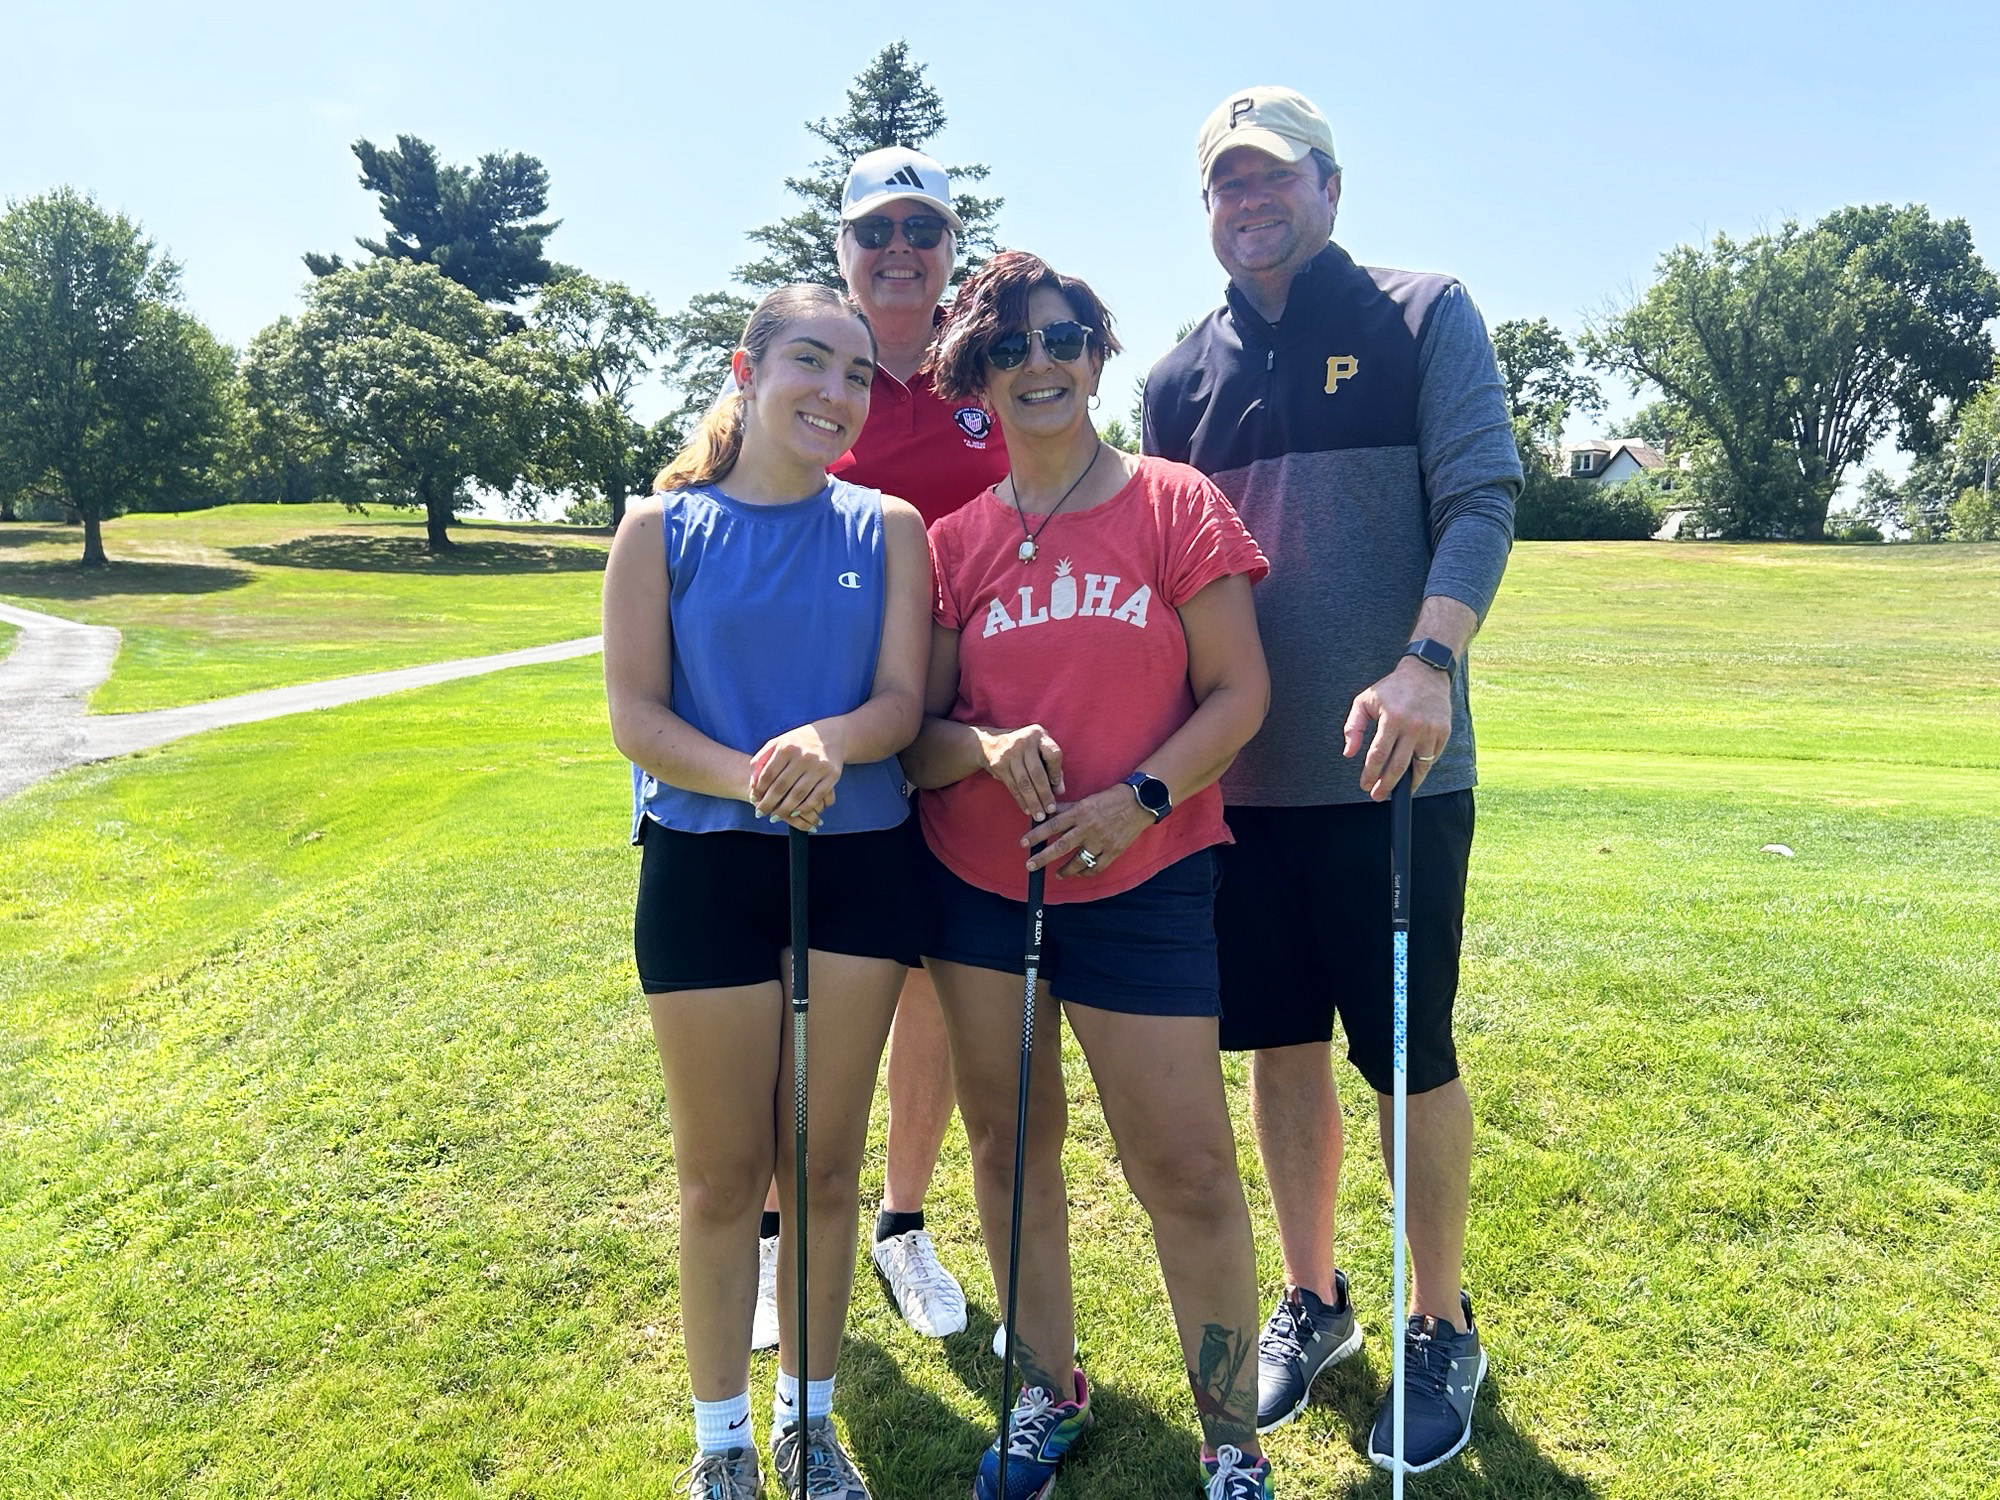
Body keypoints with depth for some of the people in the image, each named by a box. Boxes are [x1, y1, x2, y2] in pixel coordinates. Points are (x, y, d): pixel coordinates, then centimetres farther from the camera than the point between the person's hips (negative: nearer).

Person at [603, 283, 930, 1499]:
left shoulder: (887, 528, 2)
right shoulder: (664, 529, -1)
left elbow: (902, 700, -5)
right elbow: (635, 714, -7)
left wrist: (829, 742, -27)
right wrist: (747, 775, -24)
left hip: (861, 865, 1)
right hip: (705, 867, -1)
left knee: (826, 1162, 11)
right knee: (723, 1170, 9)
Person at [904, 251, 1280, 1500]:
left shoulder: (1177, 505, -1)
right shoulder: (955, 540, 5)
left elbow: (1238, 693, -4)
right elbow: (916, 732, 6)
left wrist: (1138, 799, -16)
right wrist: (987, 749, -15)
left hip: (1143, 881, -3)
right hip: (978, 880, 3)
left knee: (1188, 1168, -1)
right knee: (1010, 1143, 13)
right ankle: (1050, 1393, 34)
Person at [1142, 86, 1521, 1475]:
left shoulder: (1425, 319, 2)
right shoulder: (1183, 375, 12)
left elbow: (1480, 498, -8)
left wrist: (1429, 658, -24)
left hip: (1392, 767, -4)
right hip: (1240, 774, 4)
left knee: (1412, 1054, 4)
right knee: (1284, 1047, 12)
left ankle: (1443, 1331, 24)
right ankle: (1311, 1301, 32)